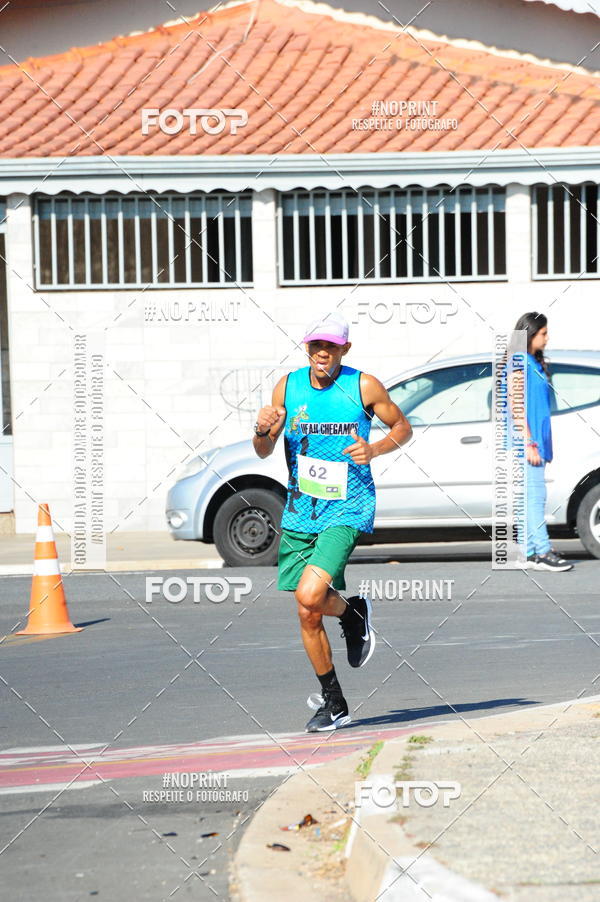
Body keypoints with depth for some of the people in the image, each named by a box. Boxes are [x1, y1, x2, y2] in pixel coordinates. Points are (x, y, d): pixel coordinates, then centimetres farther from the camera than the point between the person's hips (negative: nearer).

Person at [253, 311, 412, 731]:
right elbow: (264, 452, 8)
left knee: (309, 594, -24)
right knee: (309, 617, 6)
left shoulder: (364, 386, -6)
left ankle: (353, 611, 11)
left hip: (347, 510, -4)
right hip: (300, 512, 4)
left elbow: (403, 427, 6)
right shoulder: (287, 386, 2)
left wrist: (374, 450, -13)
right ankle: (334, 703, 22)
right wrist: (263, 430, -15)